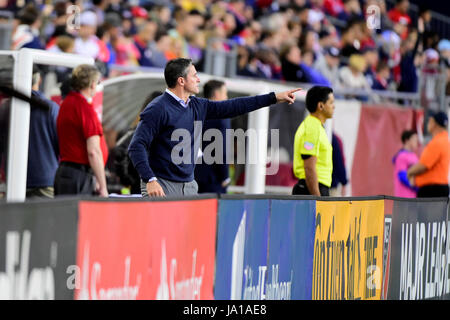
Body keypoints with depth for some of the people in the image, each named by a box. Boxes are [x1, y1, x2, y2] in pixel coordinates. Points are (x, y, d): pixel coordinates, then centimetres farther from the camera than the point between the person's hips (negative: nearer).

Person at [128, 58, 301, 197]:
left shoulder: (197, 106, 12)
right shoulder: (157, 109, -11)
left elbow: (232, 107, 20)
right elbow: (136, 146, -15)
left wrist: (274, 97, 21)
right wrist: (150, 180, -25)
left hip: (189, 186, 7)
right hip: (162, 187, -7)